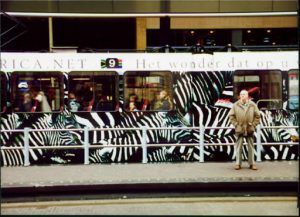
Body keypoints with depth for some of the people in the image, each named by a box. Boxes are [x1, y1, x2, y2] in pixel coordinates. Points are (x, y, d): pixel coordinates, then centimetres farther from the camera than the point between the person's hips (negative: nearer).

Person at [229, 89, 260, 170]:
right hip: (239, 129, -1)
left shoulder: (252, 105, 1)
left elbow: (257, 116, 4)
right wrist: (236, 124, -5)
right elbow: (231, 116, 2)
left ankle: (252, 163, 15)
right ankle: (238, 164, 10)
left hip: (250, 129, 1)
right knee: (238, 147, 3)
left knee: (251, 147, 7)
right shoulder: (235, 105, -1)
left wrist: (253, 124, -3)